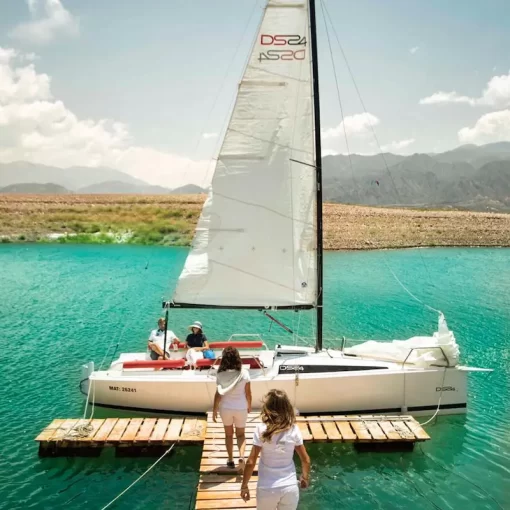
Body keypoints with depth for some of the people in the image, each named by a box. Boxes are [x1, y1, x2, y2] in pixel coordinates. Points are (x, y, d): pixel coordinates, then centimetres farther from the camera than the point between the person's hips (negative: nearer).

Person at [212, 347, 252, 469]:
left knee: (228, 434, 20)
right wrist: (249, 406, 11)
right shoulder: (244, 373, -14)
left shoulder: (221, 374, -14)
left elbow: (218, 395, -10)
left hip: (226, 408, 0)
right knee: (240, 434, 18)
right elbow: (248, 393, -6)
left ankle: (231, 460, 26)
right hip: (241, 408, 0)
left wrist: (214, 410, 2)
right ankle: (241, 456, -4)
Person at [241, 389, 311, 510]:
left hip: (267, 489, -2)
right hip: (290, 488, 2)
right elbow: (306, 460, 1)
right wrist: (305, 478, 20)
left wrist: (244, 486, 1)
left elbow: (251, 462, -13)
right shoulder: (294, 429, -6)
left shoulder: (261, 430, -14)